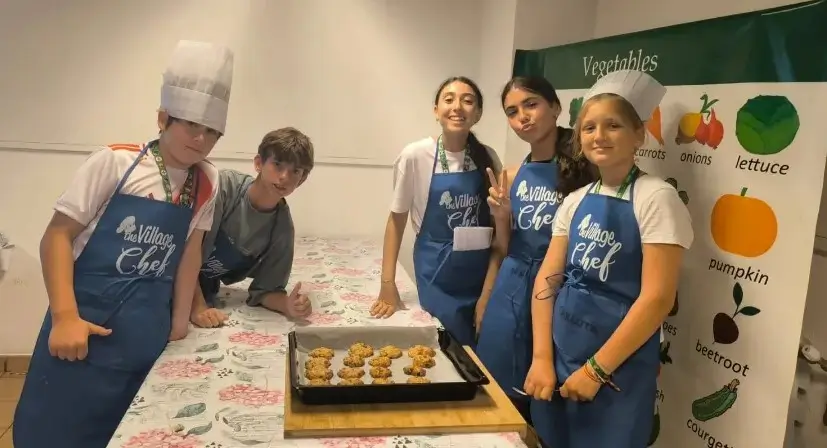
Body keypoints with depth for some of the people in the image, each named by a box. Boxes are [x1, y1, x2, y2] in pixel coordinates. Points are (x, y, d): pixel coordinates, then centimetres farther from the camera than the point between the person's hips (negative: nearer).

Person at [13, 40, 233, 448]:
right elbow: (58, 234, -8)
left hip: (147, 339, 3)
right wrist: (65, 317, -16)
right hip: (85, 325, -3)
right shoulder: (116, 162, -9)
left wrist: (179, 320, 6)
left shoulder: (206, 182, 1)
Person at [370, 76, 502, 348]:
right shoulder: (416, 156, -11)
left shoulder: (488, 158, -1)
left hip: (482, 274, 3)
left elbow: (499, 222, 11)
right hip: (437, 275, -3)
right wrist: (388, 284, -7)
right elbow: (397, 219, -4)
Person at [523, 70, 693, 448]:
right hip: (559, 353, 6)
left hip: (617, 367, -6)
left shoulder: (655, 198, -13)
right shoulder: (575, 201, 6)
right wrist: (541, 357, -7)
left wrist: (596, 369, -16)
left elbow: (657, 299, -17)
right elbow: (547, 279, 2)